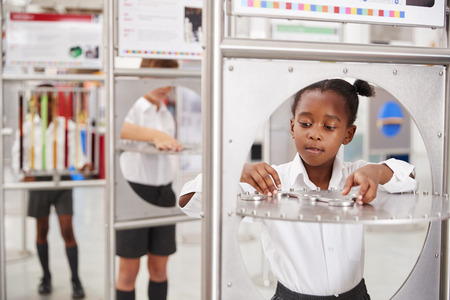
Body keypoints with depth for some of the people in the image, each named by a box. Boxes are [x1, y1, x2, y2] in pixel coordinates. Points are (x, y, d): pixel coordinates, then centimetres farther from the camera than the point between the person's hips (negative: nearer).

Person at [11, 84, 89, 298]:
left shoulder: (67, 126, -5)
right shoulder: (26, 127, 1)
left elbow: (75, 152, -6)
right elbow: (17, 154, 6)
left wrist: (82, 165, -27)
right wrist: (23, 173, -10)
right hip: (37, 182, 2)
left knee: (67, 231, -5)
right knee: (41, 231, 12)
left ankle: (76, 280, 5)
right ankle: (46, 276, 27)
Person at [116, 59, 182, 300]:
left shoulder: (168, 115, 13)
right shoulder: (131, 106, -8)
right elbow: (118, 128, -32)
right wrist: (155, 135, -42)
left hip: (163, 192, 6)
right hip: (134, 190, -5)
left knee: (159, 268, 11)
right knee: (129, 271, 1)